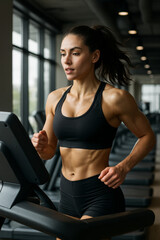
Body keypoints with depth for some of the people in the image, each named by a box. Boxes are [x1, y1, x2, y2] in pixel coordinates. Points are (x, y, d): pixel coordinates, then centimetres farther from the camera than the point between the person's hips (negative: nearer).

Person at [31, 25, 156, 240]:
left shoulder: (114, 98, -10)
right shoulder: (55, 99, 6)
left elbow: (147, 137, 1)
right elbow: (49, 151, 13)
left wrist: (124, 167, -15)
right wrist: (40, 146, -10)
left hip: (101, 197, -6)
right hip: (67, 196, 6)